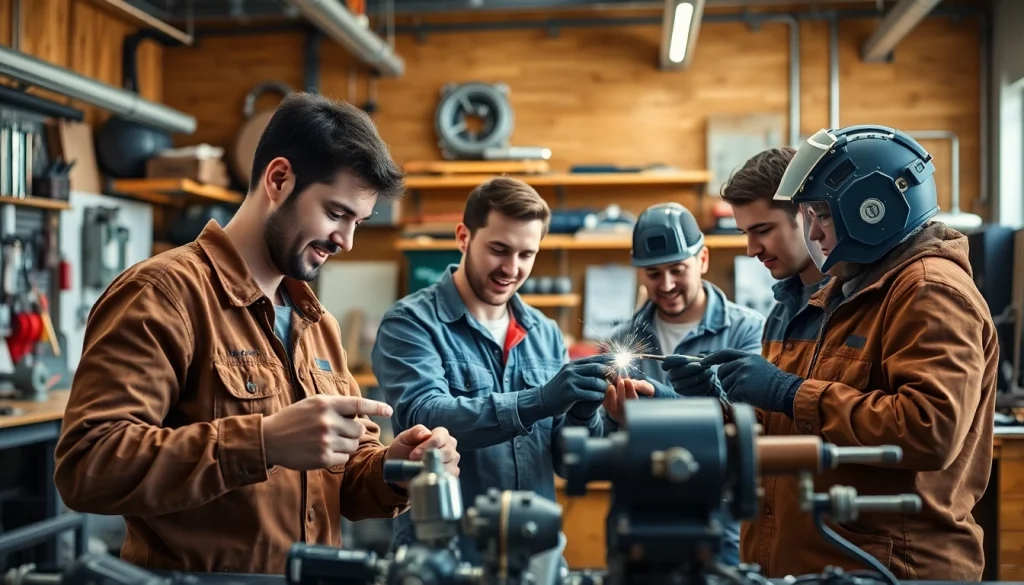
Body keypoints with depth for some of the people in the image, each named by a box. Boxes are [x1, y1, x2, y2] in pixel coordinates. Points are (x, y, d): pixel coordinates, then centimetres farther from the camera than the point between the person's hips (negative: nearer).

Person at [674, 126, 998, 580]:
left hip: (889, 567, -9)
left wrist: (790, 393, -24)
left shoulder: (931, 291, -16)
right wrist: (747, 401, 5)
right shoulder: (857, 289, 17)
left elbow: (931, 430, -29)